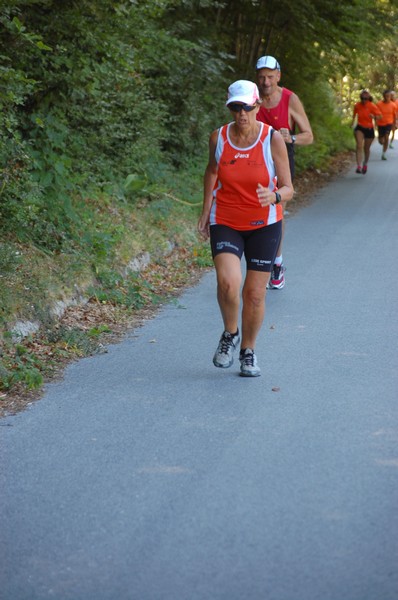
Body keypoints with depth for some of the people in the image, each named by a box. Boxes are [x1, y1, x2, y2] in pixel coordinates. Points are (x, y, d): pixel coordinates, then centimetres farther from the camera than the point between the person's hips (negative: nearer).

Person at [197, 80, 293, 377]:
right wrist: (206, 209, 12)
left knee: (255, 292, 2)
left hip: (264, 224, 0)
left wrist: (274, 197, -31)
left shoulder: (273, 139, -11)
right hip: (225, 222, 0)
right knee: (227, 282, -22)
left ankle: (248, 351, 24)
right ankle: (230, 334, 7)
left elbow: (288, 188, -9)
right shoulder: (218, 138, -6)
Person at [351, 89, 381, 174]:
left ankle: (365, 164, 41)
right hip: (360, 128, 0)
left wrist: (374, 117, -35)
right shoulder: (357, 106, -4)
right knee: (359, 146, -21)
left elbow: (379, 116, -15)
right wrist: (353, 121, 14)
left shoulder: (372, 106, -12)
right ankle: (359, 166, -28)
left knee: (366, 148, 13)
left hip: (369, 129, 0)